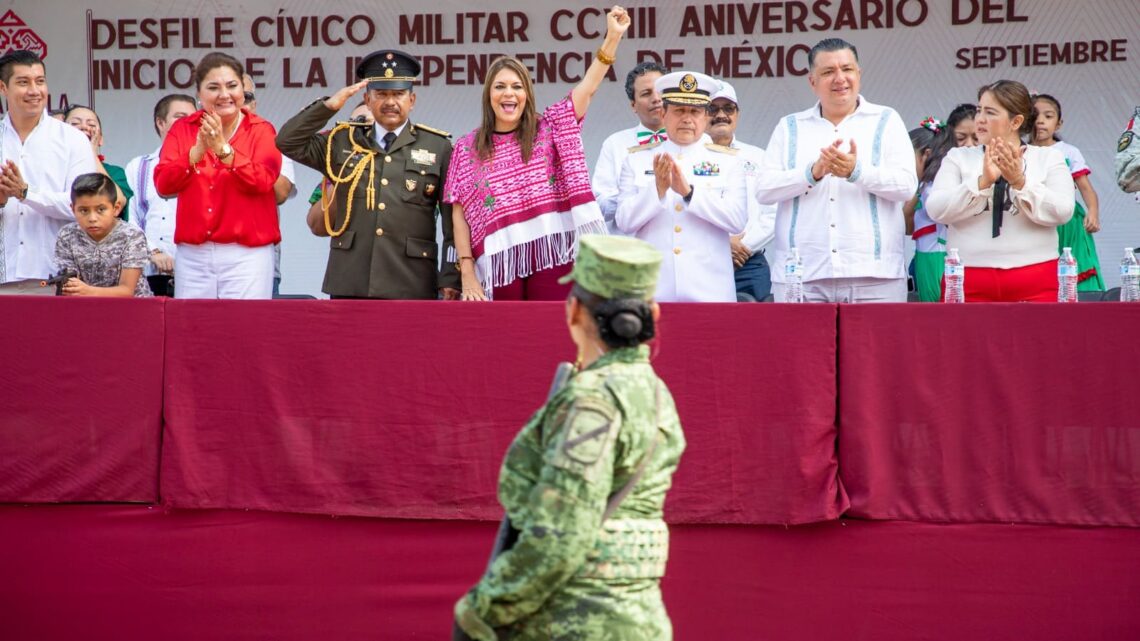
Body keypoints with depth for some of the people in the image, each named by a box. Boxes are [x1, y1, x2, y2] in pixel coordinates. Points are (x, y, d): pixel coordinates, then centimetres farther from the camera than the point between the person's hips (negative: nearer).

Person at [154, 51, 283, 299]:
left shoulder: (261, 131, 3)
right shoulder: (182, 129, 10)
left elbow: (262, 181, -13)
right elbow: (163, 184, -2)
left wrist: (223, 149, -21)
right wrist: (197, 152, -16)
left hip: (246, 254, -2)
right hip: (192, 255, 3)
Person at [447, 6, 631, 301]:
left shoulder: (548, 130, 9)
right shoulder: (467, 149, 8)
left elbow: (588, 87, 0)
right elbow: (460, 213, 5)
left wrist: (613, 36, -11)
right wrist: (467, 272, -3)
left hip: (550, 256, 0)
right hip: (499, 263, 0)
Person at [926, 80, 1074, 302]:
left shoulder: (1048, 158, 10)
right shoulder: (958, 158, 12)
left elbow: (1062, 212, -4)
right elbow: (936, 209, -3)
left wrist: (1020, 181, -16)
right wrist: (982, 182, -15)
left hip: (1034, 283, 0)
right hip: (968, 283, 1)